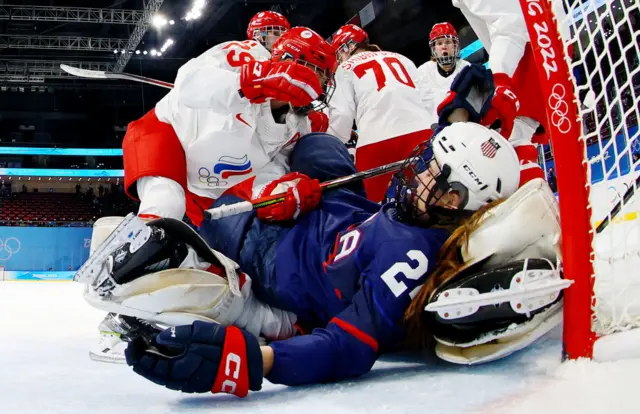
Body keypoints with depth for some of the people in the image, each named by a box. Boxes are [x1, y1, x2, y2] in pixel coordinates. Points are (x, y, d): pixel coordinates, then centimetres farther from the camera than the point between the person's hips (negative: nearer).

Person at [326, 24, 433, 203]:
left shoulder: (346, 68, 13)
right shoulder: (401, 59, 26)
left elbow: (342, 115, 3)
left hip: (376, 141, -4)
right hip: (420, 131, 4)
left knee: (371, 201, 6)